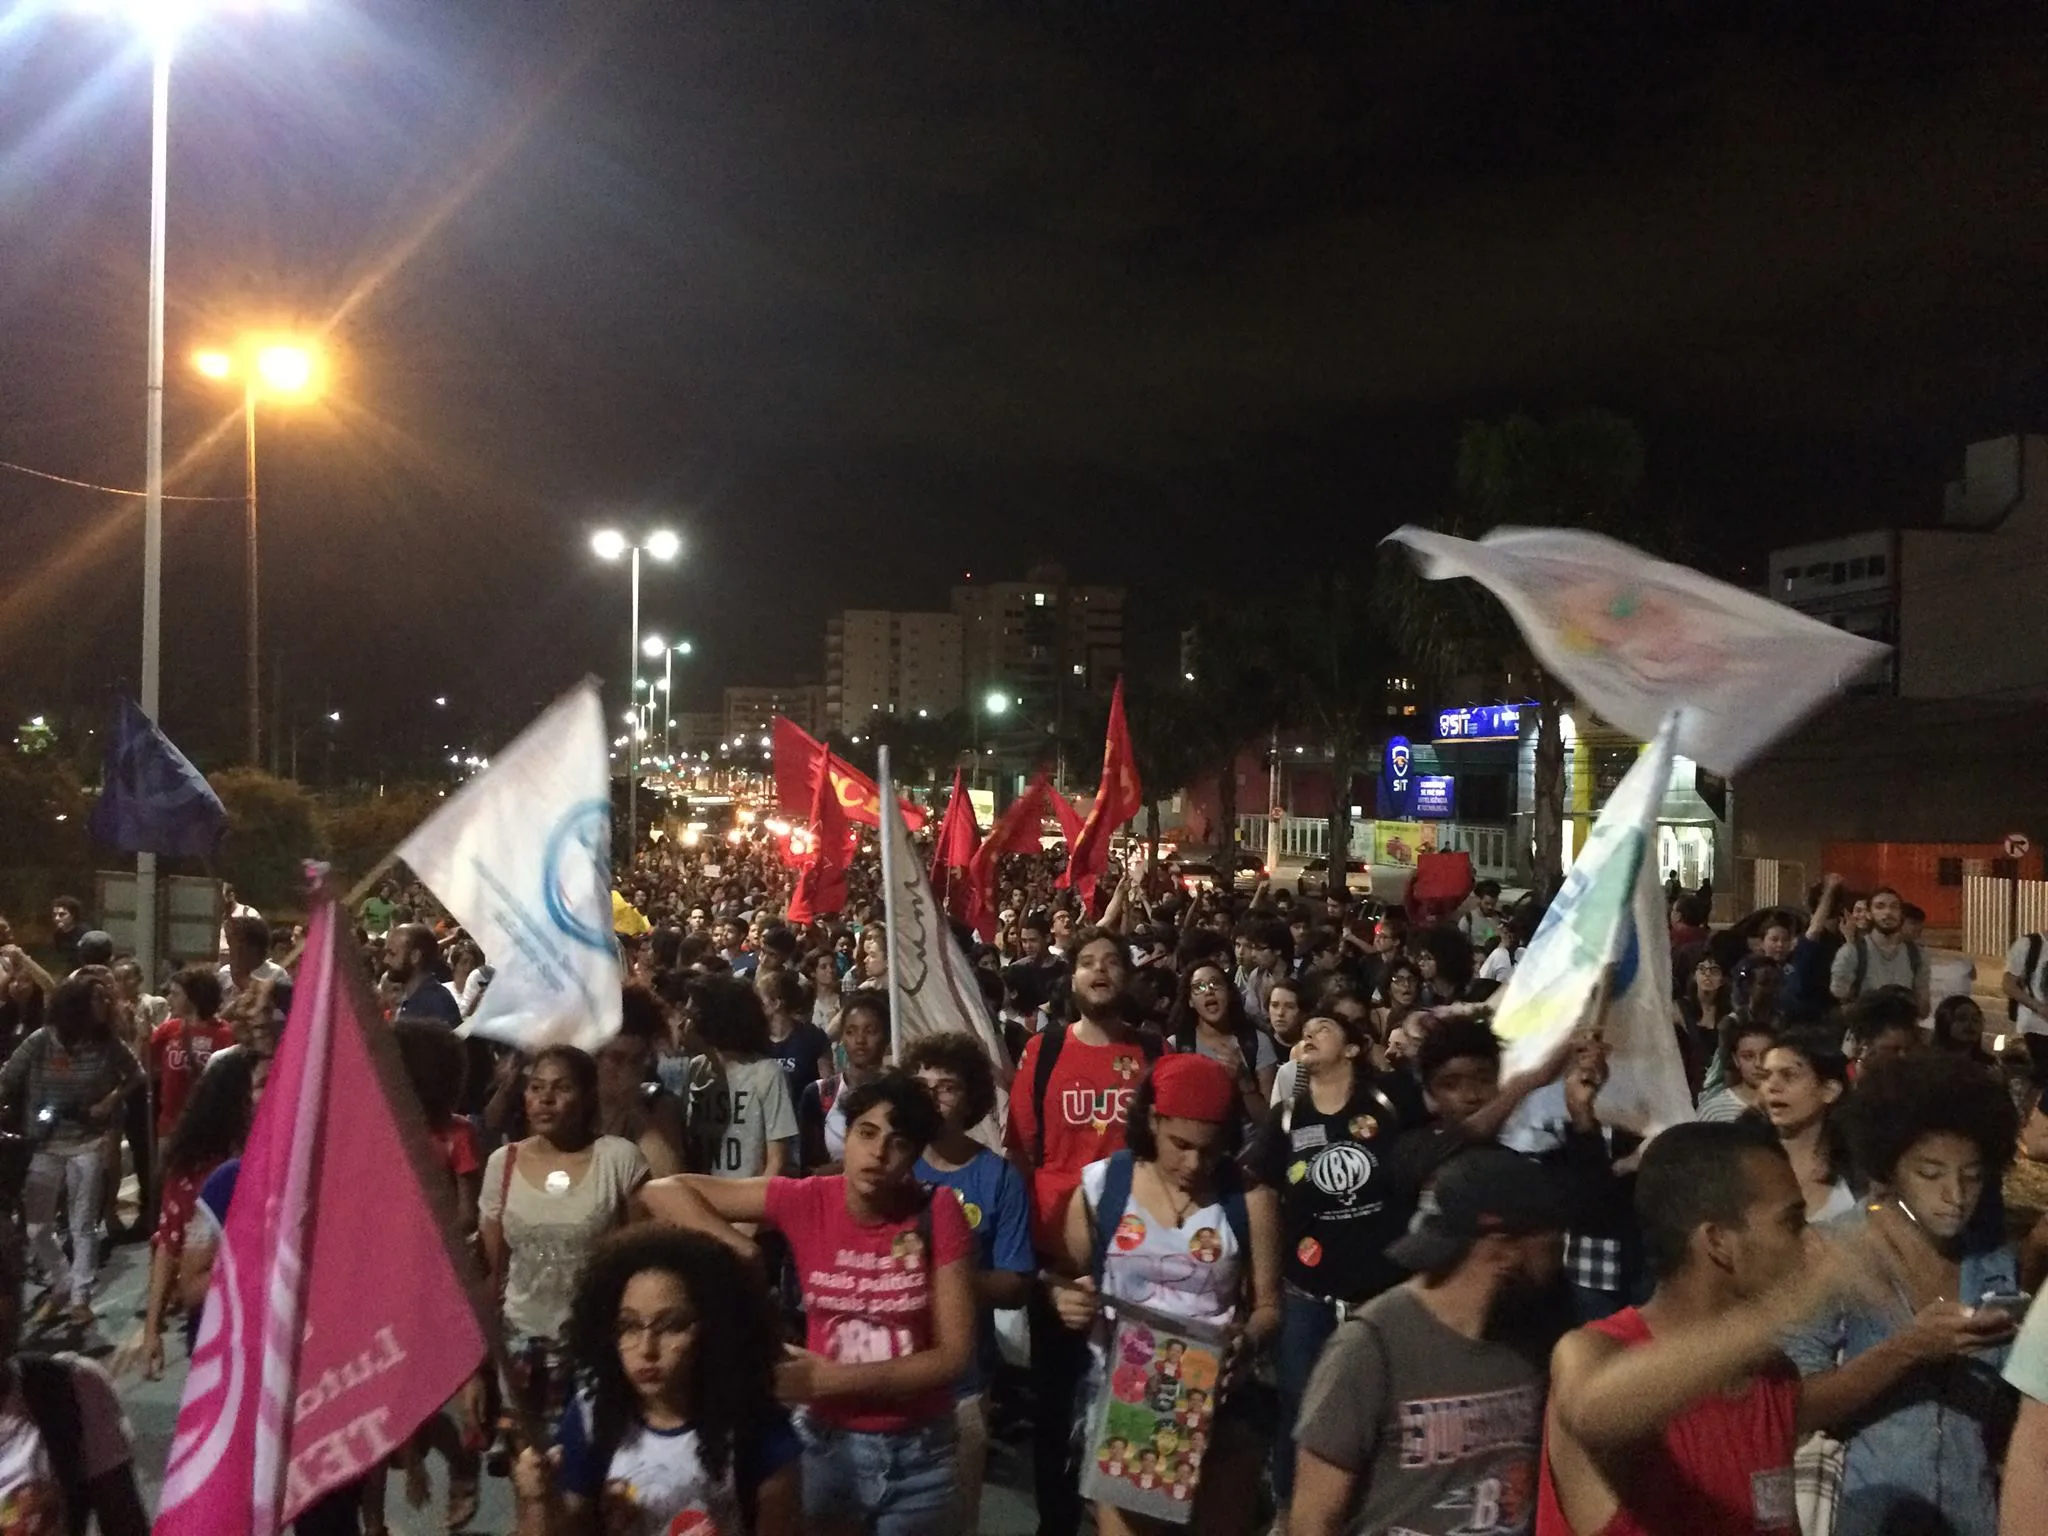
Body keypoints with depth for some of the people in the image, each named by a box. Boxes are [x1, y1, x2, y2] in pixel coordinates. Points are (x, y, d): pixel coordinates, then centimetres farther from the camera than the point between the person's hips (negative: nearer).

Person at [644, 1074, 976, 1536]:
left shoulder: (938, 1215, -13)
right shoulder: (805, 1201, -10)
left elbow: (955, 1354, -13)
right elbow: (664, 1191, -7)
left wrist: (833, 1380, -19)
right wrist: (739, 1249, -21)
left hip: (917, 1451, -1)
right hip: (825, 1442, 1)